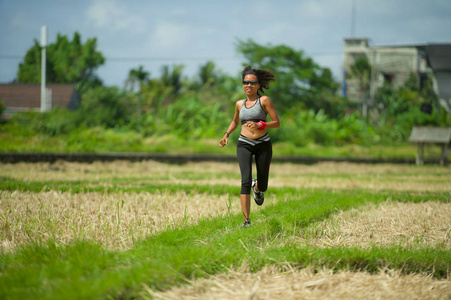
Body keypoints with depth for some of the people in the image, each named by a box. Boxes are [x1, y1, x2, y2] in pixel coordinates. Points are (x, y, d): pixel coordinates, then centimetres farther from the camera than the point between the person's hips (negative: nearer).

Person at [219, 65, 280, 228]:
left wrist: (259, 125, -20)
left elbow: (277, 123, -5)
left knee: (262, 186, 9)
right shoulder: (240, 104, 10)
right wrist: (226, 135, 13)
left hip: (263, 144, -1)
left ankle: (257, 188, 50)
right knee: (246, 181, -19)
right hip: (244, 145, 1)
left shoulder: (264, 100, -2)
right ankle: (246, 221, -19)